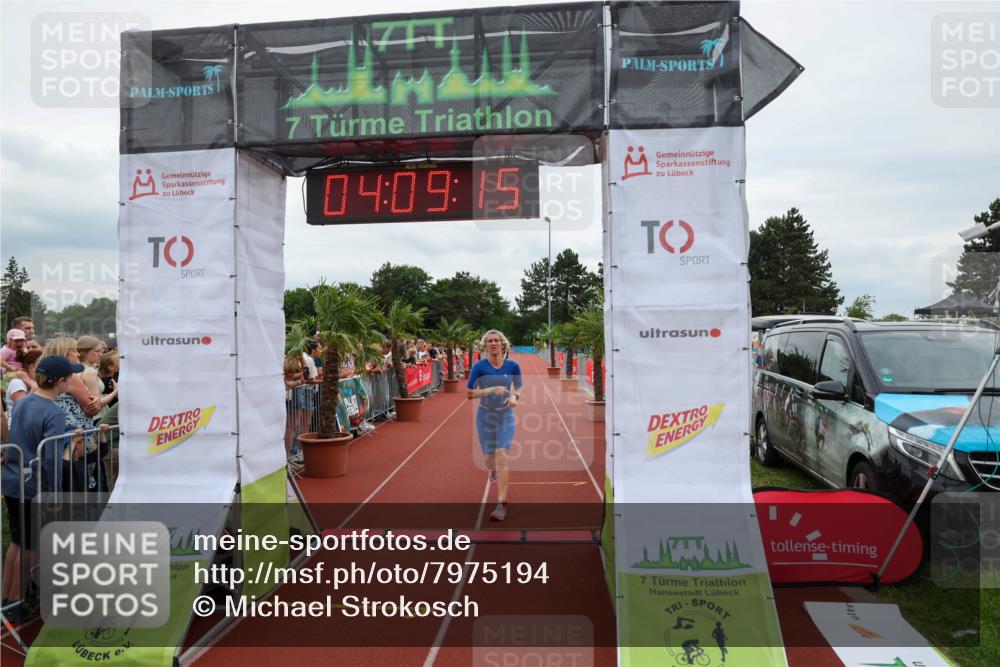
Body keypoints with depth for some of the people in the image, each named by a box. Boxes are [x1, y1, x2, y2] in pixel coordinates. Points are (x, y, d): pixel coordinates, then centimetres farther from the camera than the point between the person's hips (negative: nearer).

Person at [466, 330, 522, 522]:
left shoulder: (512, 366, -7)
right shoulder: (479, 366, -11)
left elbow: (518, 388, 9)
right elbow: (469, 394, -11)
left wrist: (514, 397, -14)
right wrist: (490, 390, -26)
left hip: (505, 415, 0)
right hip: (485, 416, 1)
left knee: (501, 455, -15)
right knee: (490, 458, 11)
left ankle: (502, 503, -12)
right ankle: (494, 471, 51)